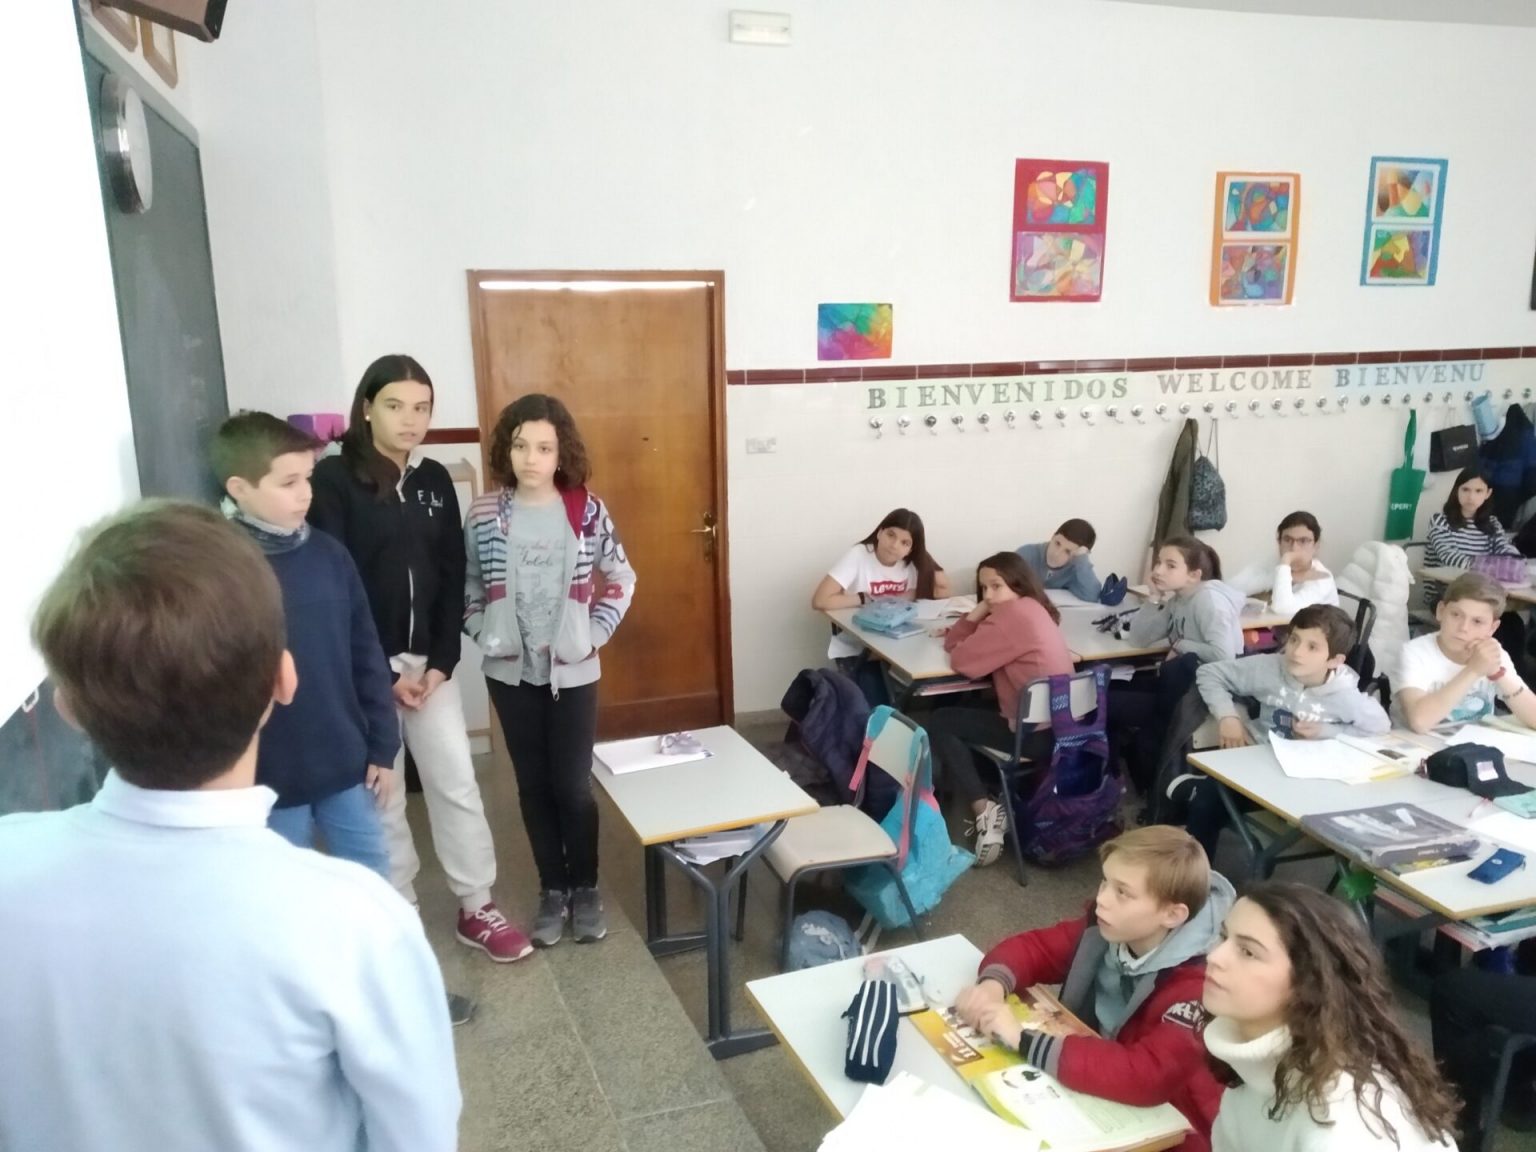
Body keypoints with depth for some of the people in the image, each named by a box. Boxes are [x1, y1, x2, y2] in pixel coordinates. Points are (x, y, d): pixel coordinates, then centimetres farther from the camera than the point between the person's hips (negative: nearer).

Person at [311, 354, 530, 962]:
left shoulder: (434, 479, 6)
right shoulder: (334, 480, -9)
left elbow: (453, 576, 5)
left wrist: (441, 661, -5)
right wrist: (380, 672, -13)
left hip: (429, 660, 4)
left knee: (457, 783, 7)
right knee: (380, 791, 7)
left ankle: (476, 907, 20)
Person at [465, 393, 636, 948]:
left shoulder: (587, 511, -7)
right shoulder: (485, 514, -4)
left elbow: (621, 581, 2)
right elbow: (467, 587, 6)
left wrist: (593, 633, -5)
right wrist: (485, 634, -5)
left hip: (572, 671, -1)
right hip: (510, 672, 2)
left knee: (573, 785, 4)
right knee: (533, 785, 12)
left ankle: (585, 888, 24)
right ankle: (552, 890, 27)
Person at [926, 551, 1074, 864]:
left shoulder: (1015, 614, -15)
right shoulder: (1031, 609, 15)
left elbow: (961, 659, -14)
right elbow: (954, 642, 16)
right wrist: (979, 612, 0)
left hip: (1038, 734, -10)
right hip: (1060, 727, 10)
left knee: (937, 723, 1)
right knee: (962, 712, 23)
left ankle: (985, 810, -7)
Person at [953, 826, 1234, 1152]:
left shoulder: (1196, 986, -29)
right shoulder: (1107, 929, -10)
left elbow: (1146, 1077, -40)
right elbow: (1032, 946, -1)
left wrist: (1024, 1040, -38)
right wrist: (993, 983, -24)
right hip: (1092, 1094, 6)